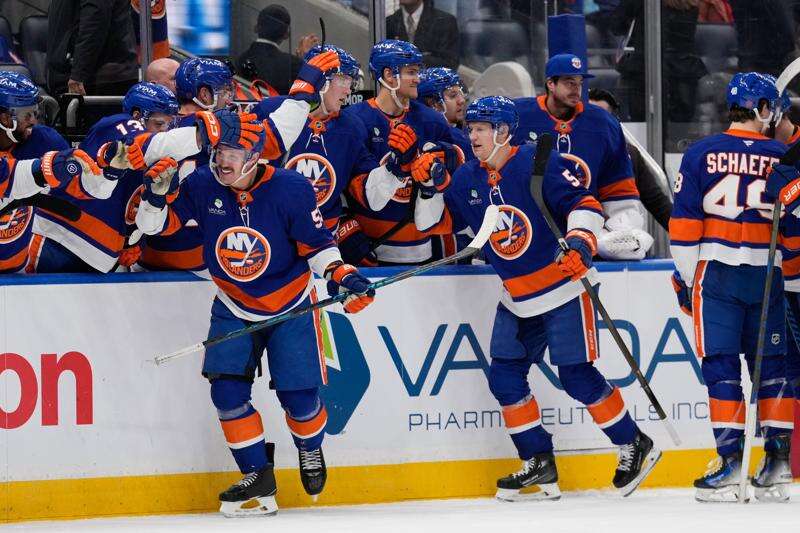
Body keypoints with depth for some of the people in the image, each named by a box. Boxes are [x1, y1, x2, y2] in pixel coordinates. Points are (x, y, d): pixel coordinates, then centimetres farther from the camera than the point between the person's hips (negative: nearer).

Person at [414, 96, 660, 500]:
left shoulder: (539, 163, -15)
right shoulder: (467, 179, 4)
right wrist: (432, 186, -8)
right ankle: (539, 464, 12)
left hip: (563, 288, -7)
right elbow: (436, 222, 9)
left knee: (577, 376, -9)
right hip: (516, 298, 7)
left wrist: (580, 241, -32)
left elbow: (584, 204, -16)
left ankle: (635, 446, 7)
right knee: (504, 376, 1)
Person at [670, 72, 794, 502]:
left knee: (721, 365, -1)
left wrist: (685, 278, 5)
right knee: (771, 364, 10)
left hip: (716, 271, -1)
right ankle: (778, 455, 9)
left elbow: (684, 222, -2)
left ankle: (730, 458, -9)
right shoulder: (783, 158, 1)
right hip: (769, 274, 1)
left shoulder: (700, 154, -1)